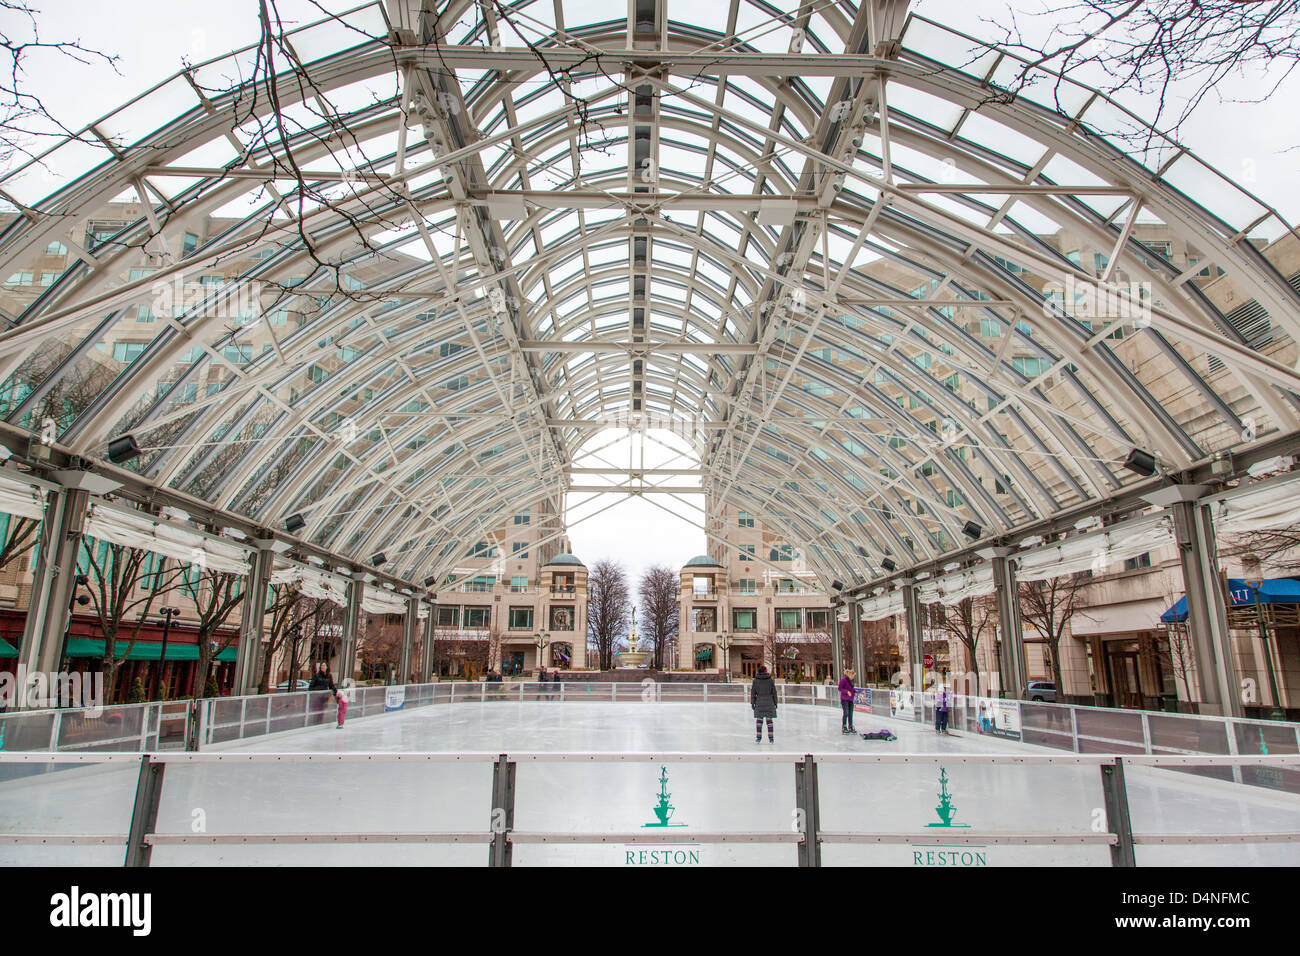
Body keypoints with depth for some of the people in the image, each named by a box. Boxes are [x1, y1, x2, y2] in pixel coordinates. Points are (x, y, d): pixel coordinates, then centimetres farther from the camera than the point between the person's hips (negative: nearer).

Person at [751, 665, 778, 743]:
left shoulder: (755, 680, -1)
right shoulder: (770, 680, -2)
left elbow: (753, 692, 1)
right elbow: (774, 692, 2)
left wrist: (752, 702, 7)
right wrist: (775, 702, 10)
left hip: (759, 701, 0)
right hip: (769, 702, 0)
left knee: (759, 720, 5)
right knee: (769, 720, 5)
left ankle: (758, 737, 3)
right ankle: (771, 738, 6)